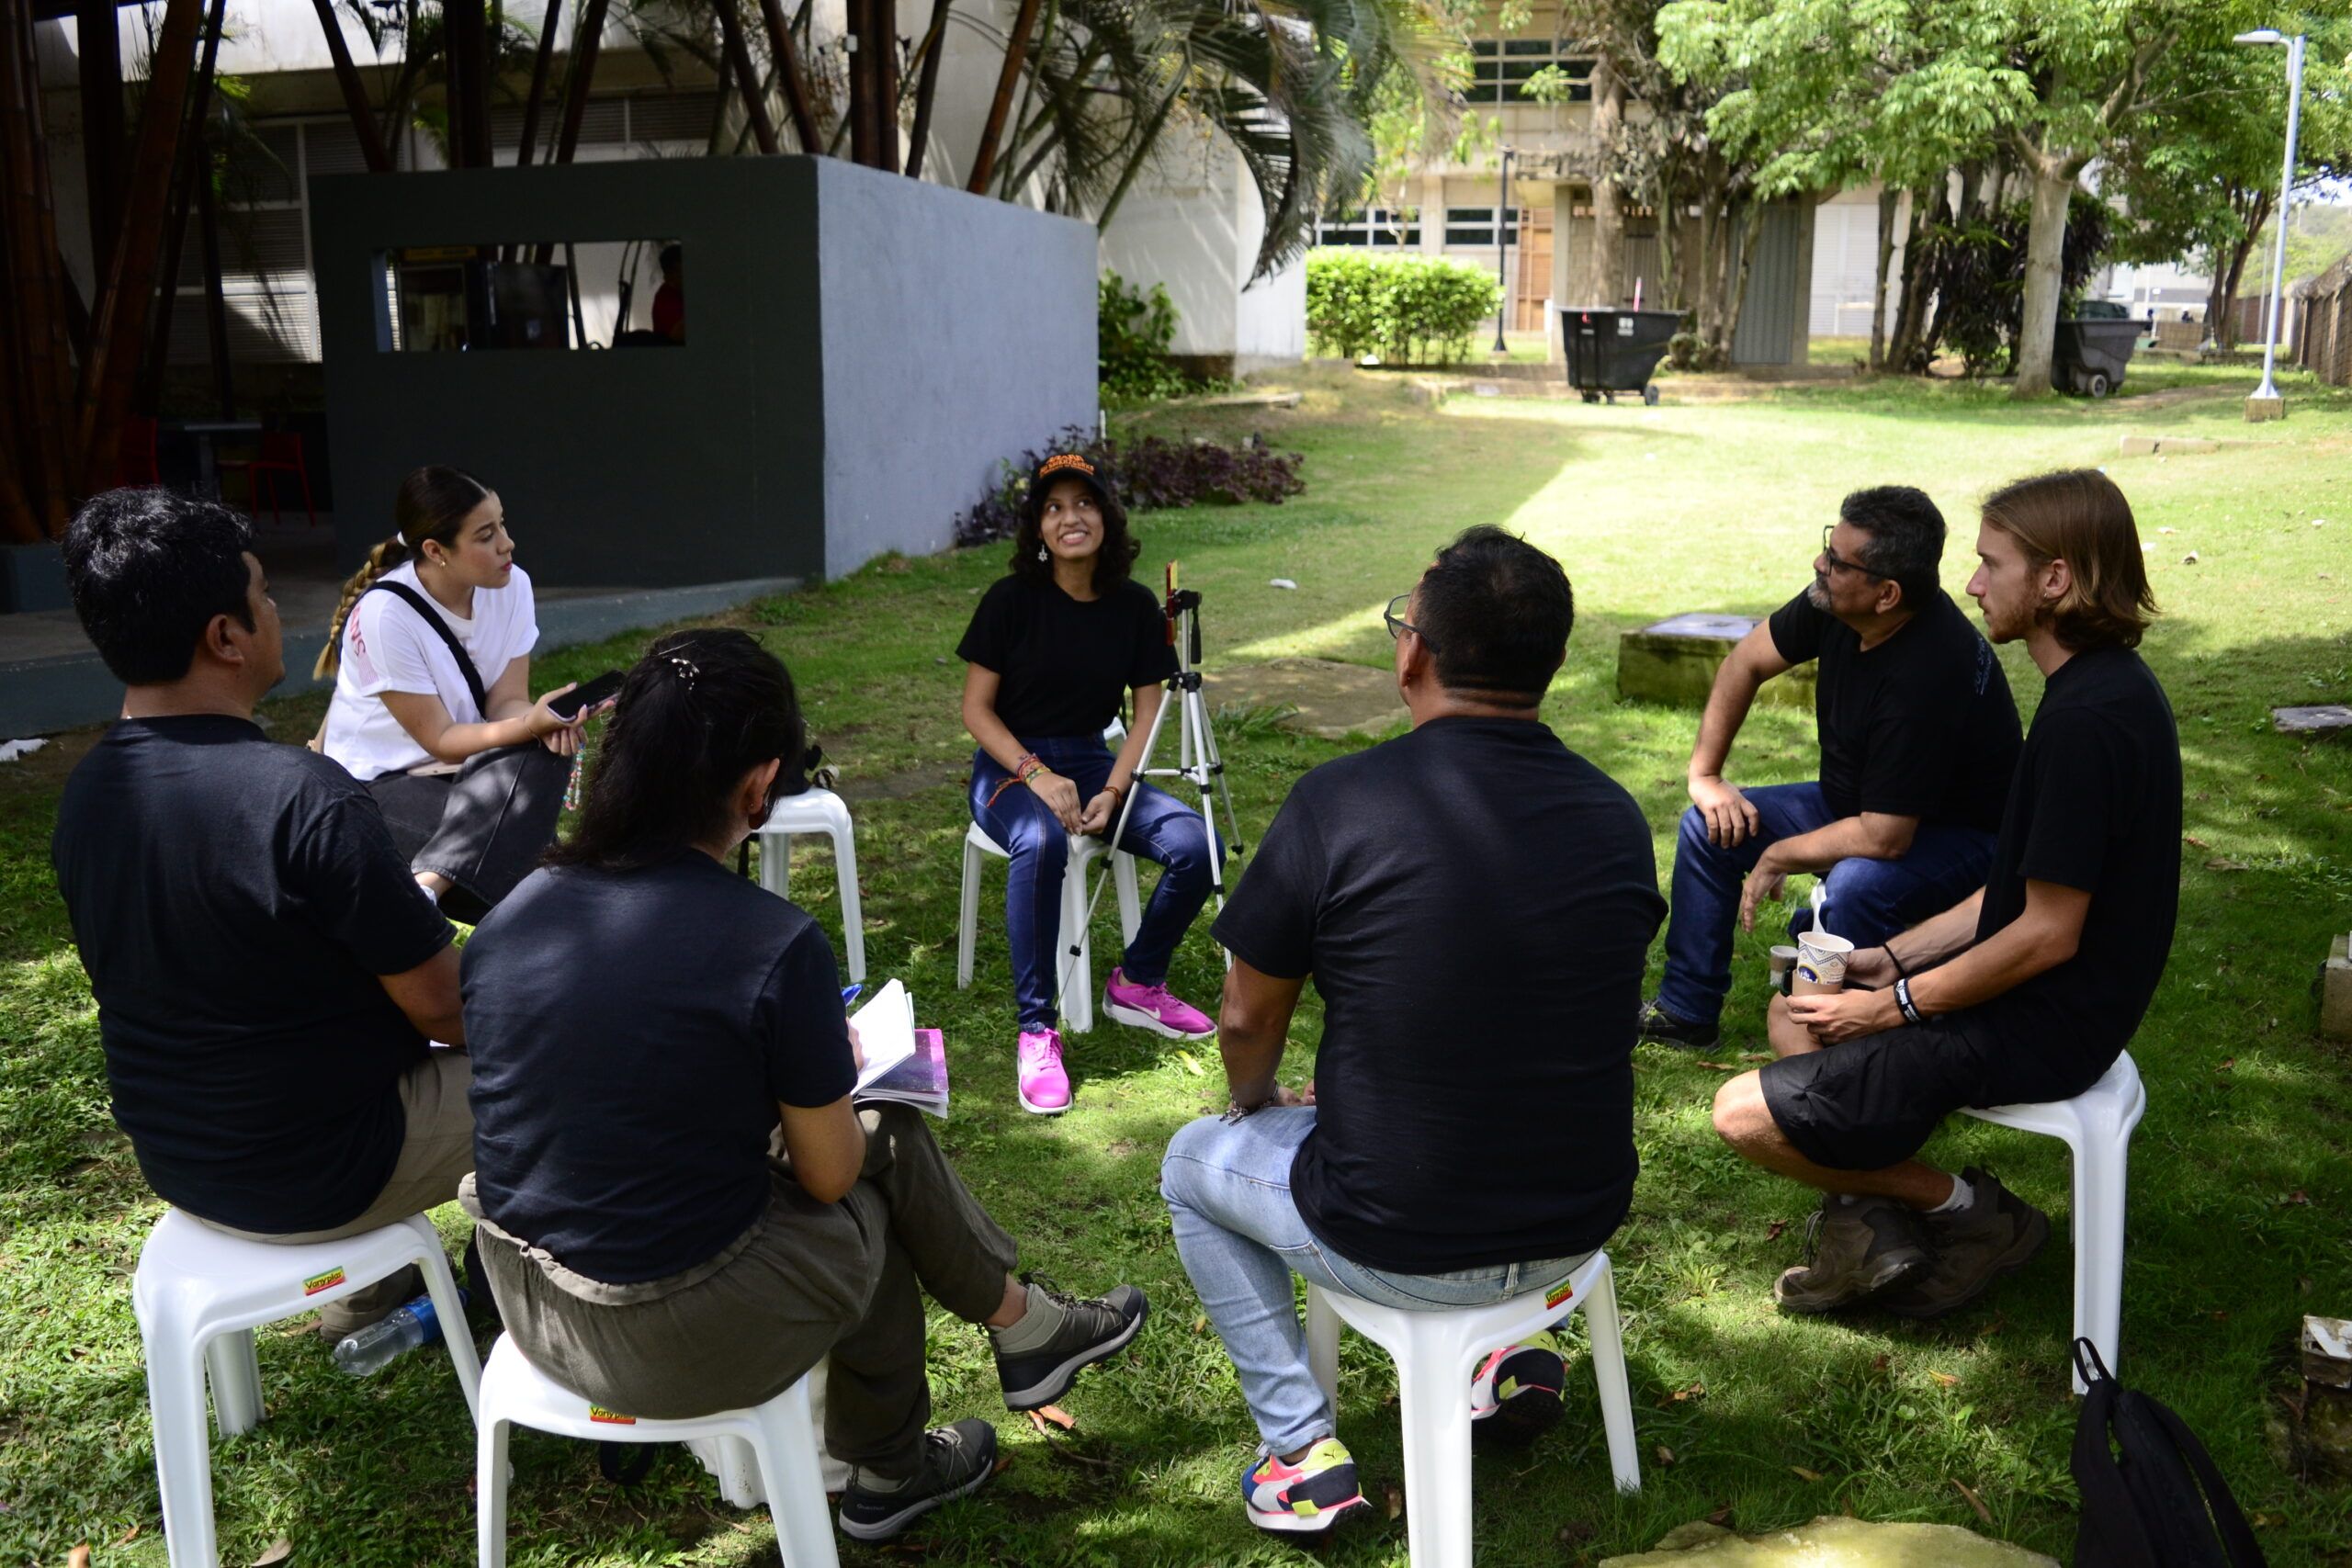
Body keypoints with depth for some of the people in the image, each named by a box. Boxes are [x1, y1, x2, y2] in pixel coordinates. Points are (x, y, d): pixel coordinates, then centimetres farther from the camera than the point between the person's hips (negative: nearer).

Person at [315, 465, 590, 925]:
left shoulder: (511, 586, -8)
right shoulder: (385, 613, -22)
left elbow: (506, 700, -6)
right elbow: (440, 741, -19)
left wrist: (545, 722, -31)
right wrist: (529, 724, -37)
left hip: (468, 768, 6)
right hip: (379, 782, -6)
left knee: (544, 757, -31)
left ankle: (426, 887, -36)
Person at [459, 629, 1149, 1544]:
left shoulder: (508, 918, -5)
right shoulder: (774, 945, -22)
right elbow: (827, 1176, -10)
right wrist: (833, 1078, 11)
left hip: (526, 1309, 6)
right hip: (681, 1345, -6)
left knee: (876, 1147, 24)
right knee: (887, 1148, 18)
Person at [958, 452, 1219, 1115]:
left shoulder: (1135, 607, 1)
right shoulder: (1011, 600, -8)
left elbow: (1147, 711, 3)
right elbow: (976, 708, -7)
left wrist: (1113, 792, -13)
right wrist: (1039, 776, -21)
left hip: (1093, 762, 4)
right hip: (1010, 765, -4)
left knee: (1195, 842, -20)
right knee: (1041, 842, -39)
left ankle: (1136, 984, 5)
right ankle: (1036, 1033, -28)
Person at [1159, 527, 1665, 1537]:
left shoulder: (1339, 804, -19)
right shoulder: (1616, 818, -4)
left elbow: (1248, 1019, -7)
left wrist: (1257, 1104, 17)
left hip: (1397, 1249, -5)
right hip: (1580, 1229, 5)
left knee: (1195, 1162, 24)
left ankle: (1302, 1453, 18)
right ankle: (1514, 1348, 26)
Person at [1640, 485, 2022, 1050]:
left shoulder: (1926, 676, -37)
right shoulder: (1835, 604, -14)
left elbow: (1883, 838, -34)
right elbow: (1748, 661, 4)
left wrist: (1778, 857, -19)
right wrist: (1704, 773, 0)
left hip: (1957, 835, -9)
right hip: (1857, 803, 9)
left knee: (1854, 885, -39)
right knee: (1707, 824, 2)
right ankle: (1685, 1011, 11)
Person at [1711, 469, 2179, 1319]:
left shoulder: (2084, 723, -26)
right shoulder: (2109, 685, 6)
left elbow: (2046, 934, -24)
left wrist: (1894, 1005, -13)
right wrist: (1894, 958, 6)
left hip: (2041, 1028, -11)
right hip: (2050, 999, 11)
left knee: (1746, 1115, -10)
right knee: (1794, 1012, 22)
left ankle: (1972, 1214, 6)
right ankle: (1872, 1223, 13)